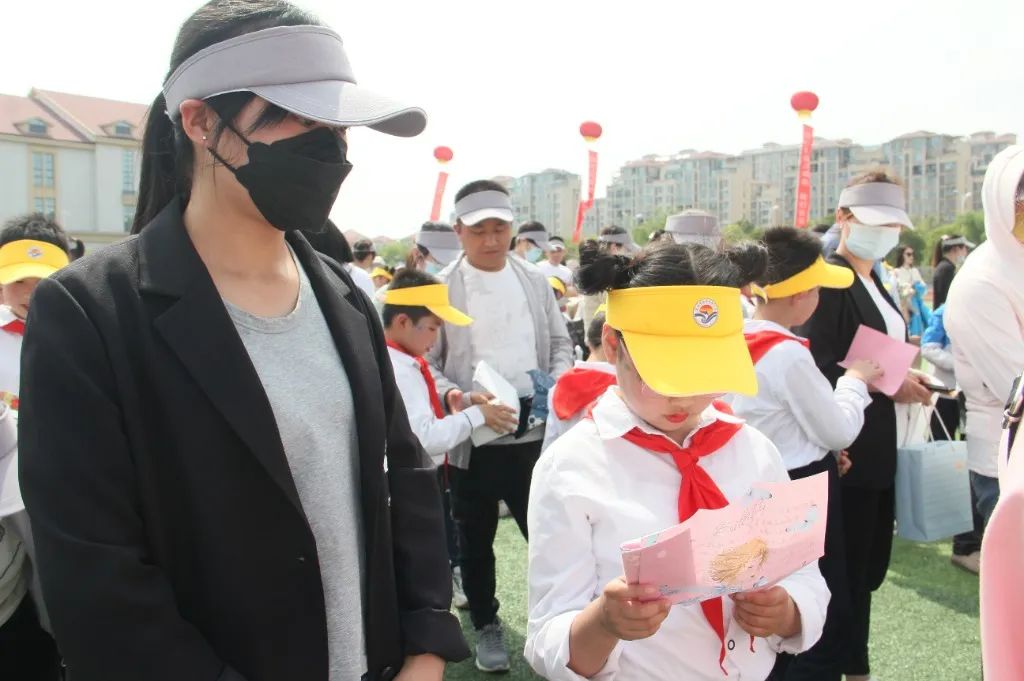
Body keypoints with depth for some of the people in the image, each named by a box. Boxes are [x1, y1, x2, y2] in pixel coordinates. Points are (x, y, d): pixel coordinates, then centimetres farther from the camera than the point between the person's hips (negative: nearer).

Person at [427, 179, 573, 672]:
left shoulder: (536, 281, 9)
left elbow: (560, 343, 14)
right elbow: (426, 359, -1)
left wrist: (559, 380, -6)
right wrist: (451, 394, -20)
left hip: (533, 429, 2)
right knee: (476, 538, 12)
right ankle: (487, 627, 31)